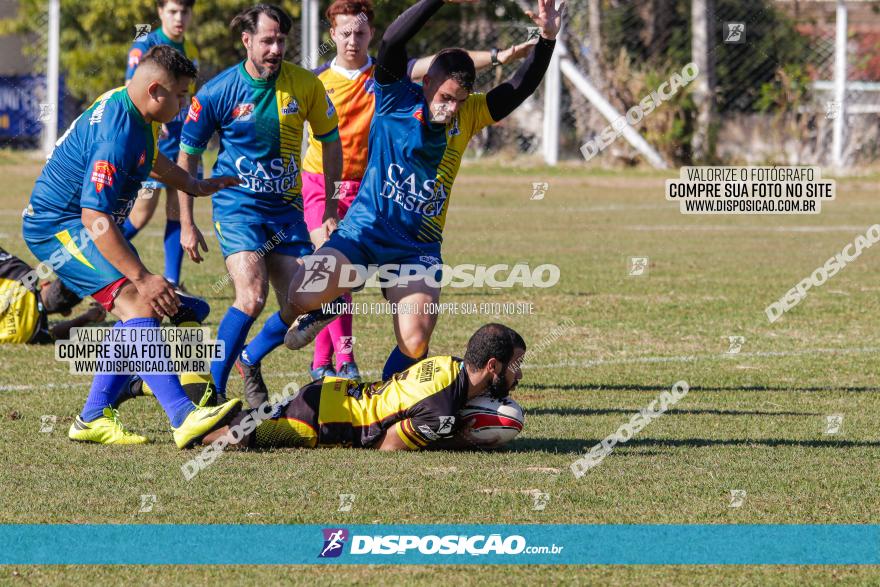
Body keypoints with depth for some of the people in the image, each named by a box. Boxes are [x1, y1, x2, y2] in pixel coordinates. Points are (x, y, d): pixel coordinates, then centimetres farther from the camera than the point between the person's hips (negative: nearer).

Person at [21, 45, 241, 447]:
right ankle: (184, 418, -35)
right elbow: (94, 218, -31)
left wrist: (196, 185, 37)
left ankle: (92, 419, 13)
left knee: (141, 312, 8)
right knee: (137, 304, -24)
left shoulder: (133, 112, 5)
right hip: (57, 228, -11)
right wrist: (142, 278, -31)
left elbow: (150, 160, 31)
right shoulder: (116, 135, -28)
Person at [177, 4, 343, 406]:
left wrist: (330, 207, 8)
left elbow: (330, 141, 10)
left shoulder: (305, 85, -5)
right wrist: (187, 224, 0)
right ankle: (212, 391, -10)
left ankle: (249, 359, 29)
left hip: (286, 207, 4)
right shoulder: (217, 93, -11)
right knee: (251, 298, -23)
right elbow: (187, 157, 0)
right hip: (237, 206, -4)